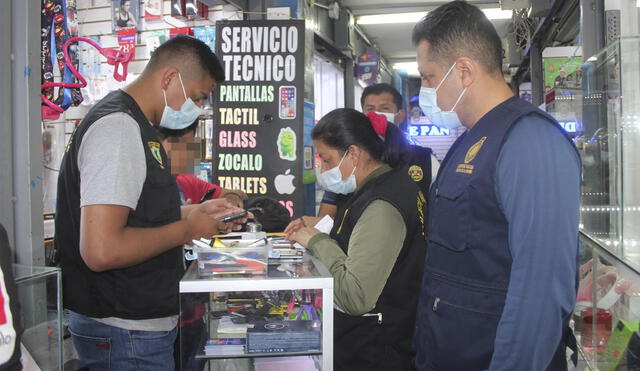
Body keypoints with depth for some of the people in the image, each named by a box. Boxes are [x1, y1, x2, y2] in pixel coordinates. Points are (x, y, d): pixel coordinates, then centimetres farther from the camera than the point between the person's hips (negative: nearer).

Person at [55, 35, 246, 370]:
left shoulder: (131, 124, 13)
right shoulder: (118, 127, -21)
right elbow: (101, 251, -29)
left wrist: (194, 211, 9)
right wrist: (187, 229, -17)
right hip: (126, 333, -10)